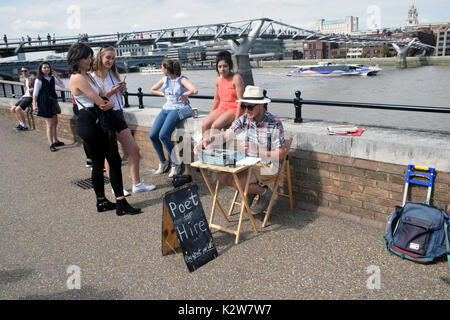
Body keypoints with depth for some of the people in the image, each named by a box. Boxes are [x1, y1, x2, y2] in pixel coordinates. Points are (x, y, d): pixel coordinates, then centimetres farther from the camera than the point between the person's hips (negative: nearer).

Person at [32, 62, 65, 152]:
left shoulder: (52, 78, 6)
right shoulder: (39, 80, -10)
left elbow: (62, 85, -1)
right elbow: (35, 93, -8)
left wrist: (56, 76, -10)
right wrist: (34, 105, -13)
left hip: (53, 102, 6)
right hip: (44, 103, -6)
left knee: (55, 123, 14)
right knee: (50, 125, -6)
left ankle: (56, 141, 28)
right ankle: (51, 144, -1)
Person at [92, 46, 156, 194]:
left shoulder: (113, 74, 12)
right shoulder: (94, 77, -9)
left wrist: (122, 89, 3)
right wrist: (110, 93, -22)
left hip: (118, 114, 8)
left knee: (134, 149, 6)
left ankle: (137, 184, 15)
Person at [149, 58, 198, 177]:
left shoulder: (181, 79, -8)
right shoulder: (164, 79, 13)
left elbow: (195, 91, -25)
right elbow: (152, 90, 28)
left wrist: (183, 95, -10)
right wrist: (163, 94, 12)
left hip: (178, 109, -7)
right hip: (166, 109, 7)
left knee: (163, 135, -24)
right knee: (153, 135, -7)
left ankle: (175, 163, -8)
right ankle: (162, 162, 10)